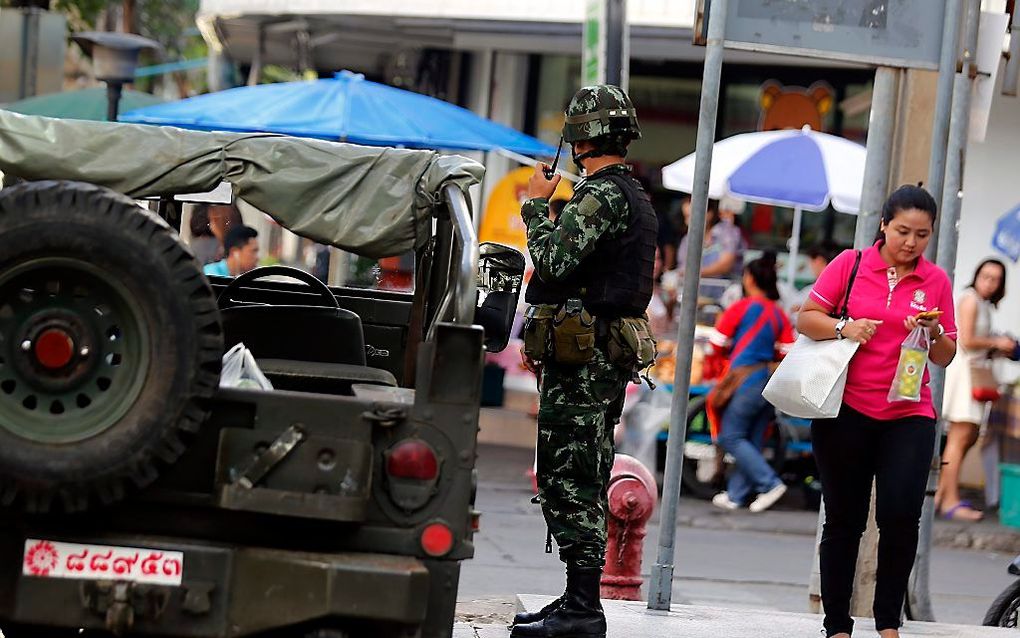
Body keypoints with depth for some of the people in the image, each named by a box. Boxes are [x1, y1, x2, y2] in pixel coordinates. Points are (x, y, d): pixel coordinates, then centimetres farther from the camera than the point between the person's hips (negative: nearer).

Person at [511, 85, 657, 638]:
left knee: (566, 481, -10)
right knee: (584, 484, 13)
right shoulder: (637, 198, 20)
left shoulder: (602, 194, -14)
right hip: (611, 357, 10)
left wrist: (536, 205, -10)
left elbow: (554, 261, -24)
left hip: (581, 358, -10)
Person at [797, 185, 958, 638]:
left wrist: (934, 334, -12)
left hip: (908, 416, 1)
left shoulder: (936, 281, 6)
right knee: (844, 520, 7)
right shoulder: (850, 265, 1)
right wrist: (843, 327, -16)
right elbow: (806, 319, 2)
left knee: (900, 516, -14)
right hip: (846, 412, -1)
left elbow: (945, 357, 9)